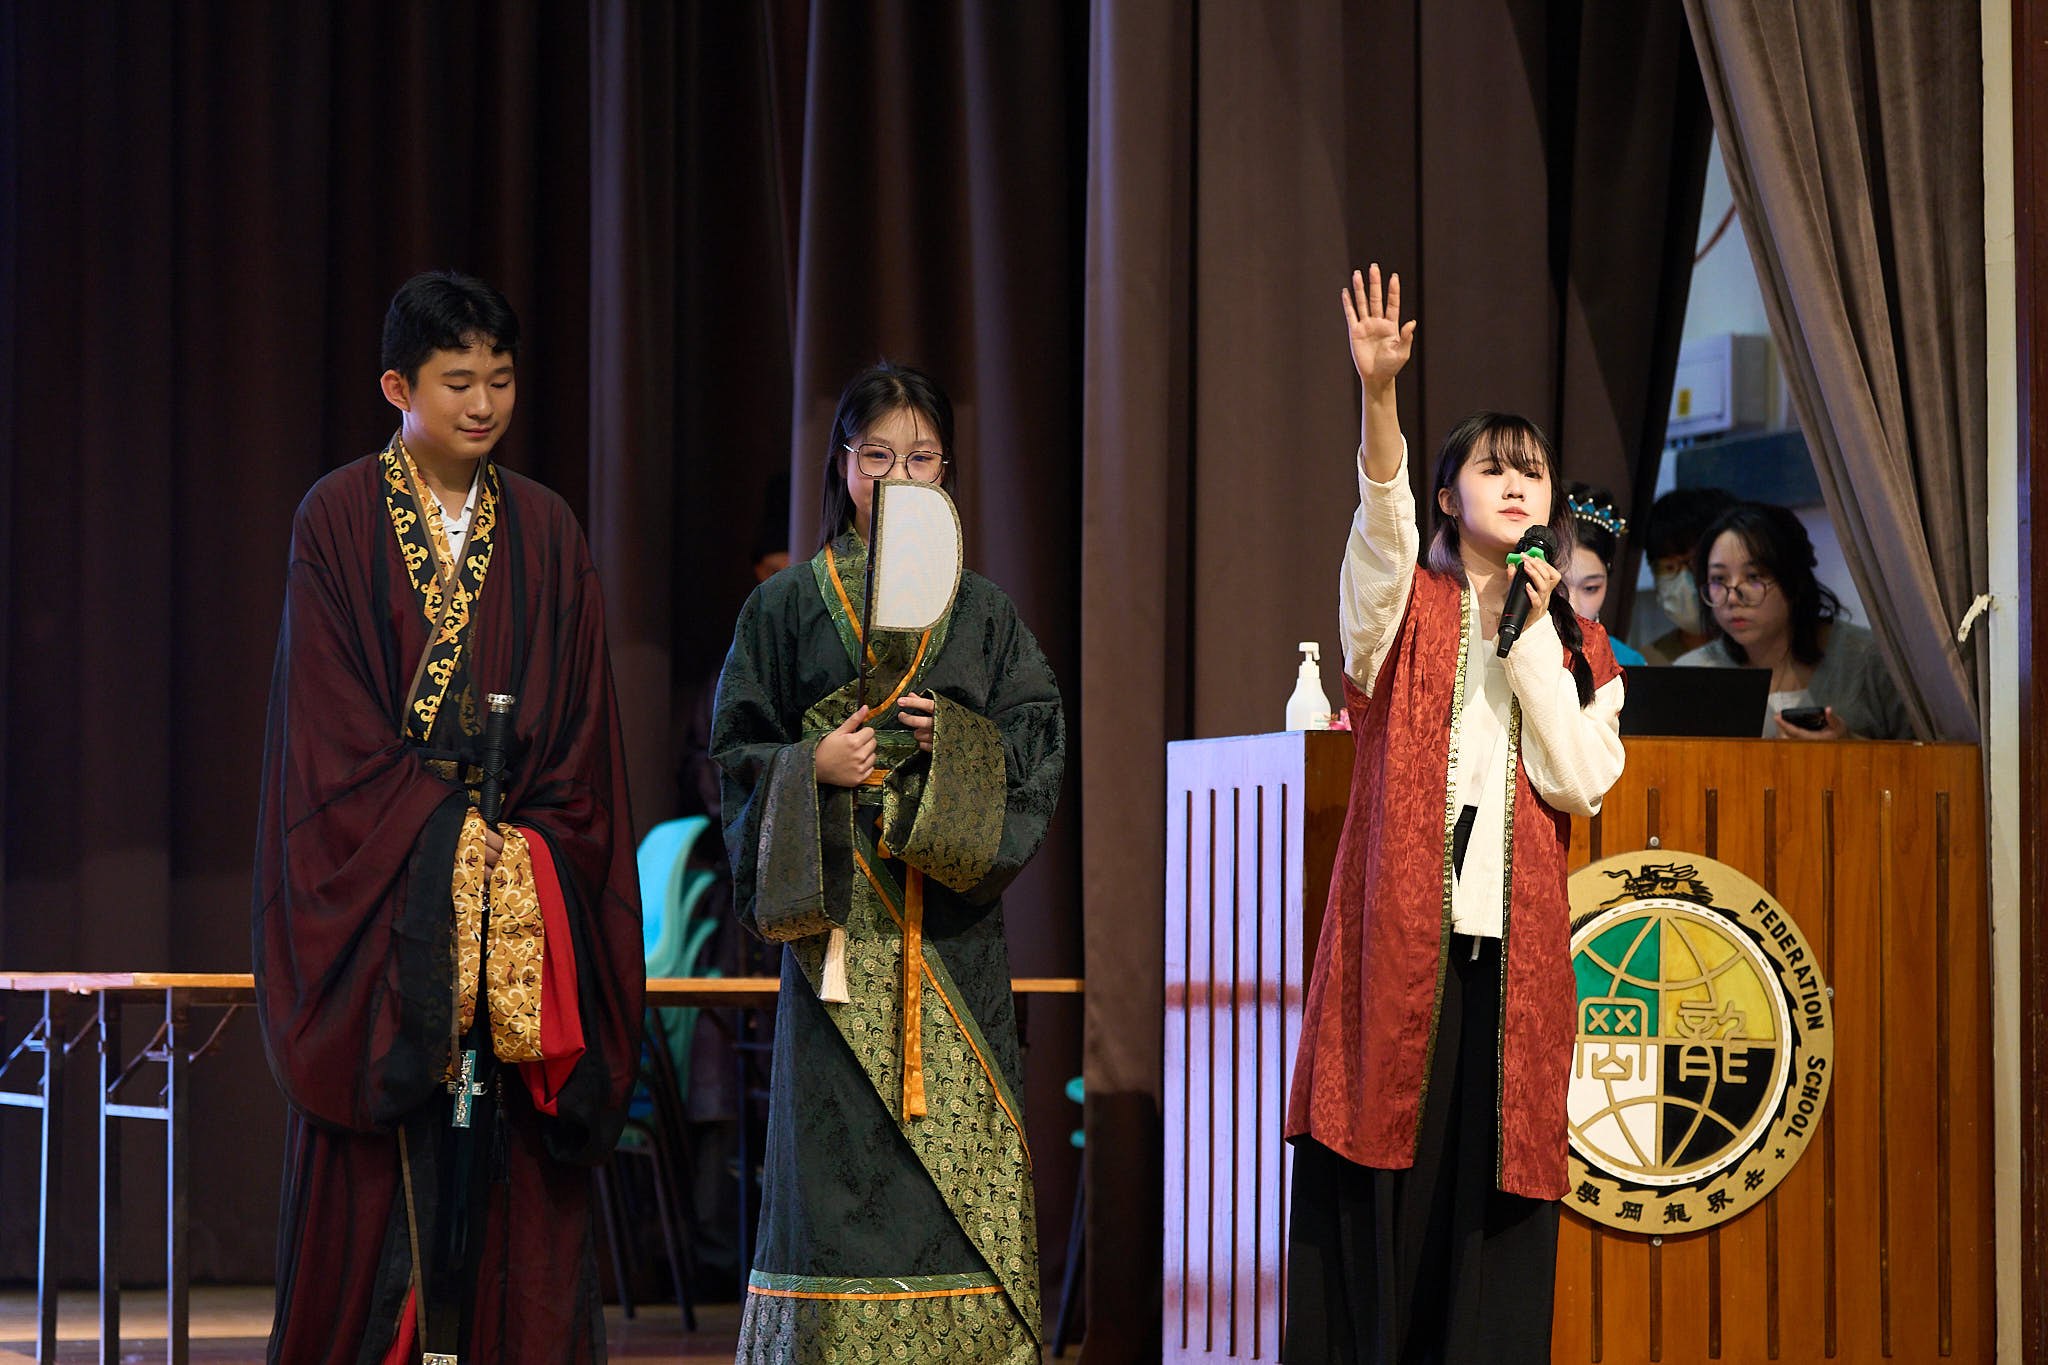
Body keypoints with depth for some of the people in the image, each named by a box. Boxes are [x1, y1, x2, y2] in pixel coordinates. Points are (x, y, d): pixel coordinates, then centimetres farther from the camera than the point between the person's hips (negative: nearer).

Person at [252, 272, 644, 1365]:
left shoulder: (544, 531, 10)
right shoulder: (341, 518, 0)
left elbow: (578, 727, 8)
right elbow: (332, 723, -5)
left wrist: (530, 849, -6)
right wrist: (445, 841, -11)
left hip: (525, 870, 3)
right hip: (384, 881, -3)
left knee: (515, 1176, -1)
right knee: (385, 1172, -4)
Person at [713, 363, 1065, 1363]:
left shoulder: (983, 611, 12)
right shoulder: (789, 604, 7)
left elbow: (1041, 744, 8)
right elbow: (738, 753, 5)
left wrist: (960, 744, -10)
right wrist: (815, 767, -12)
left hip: (952, 909, 2)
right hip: (839, 904, -2)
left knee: (961, 1138, -3)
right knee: (840, 1146, -6)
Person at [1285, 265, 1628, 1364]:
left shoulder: (1576, 643, 16)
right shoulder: (1405, 607, 7)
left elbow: (1580, 781, 1)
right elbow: (1381, 520, -15)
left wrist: (1535, 637, -2)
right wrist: (1379, 394, -32)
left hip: (1511, 945, 3)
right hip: (1398, 934, -3)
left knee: (1492, 1188, -1)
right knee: (1373, 1186, -6)